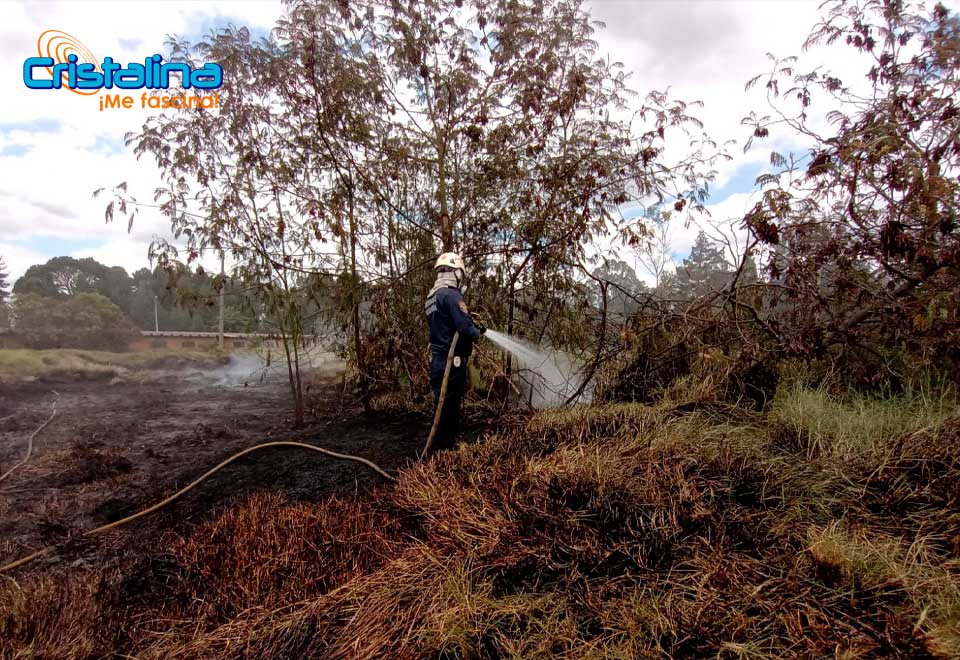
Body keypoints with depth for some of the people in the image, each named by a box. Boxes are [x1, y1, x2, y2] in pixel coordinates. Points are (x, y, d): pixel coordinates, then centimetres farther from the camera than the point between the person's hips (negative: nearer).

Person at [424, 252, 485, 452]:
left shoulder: (431, 297, 14)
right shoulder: (452, 295, -16)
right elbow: (465, 327, -24)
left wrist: (472, 326, 17)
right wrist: (478, 332, -2)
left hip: (437, 359, 9)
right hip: (452, 361, -9)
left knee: (443, 406, 18)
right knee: (449, 408, -1)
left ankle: (440, 449, 28)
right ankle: (443, 449, 8)